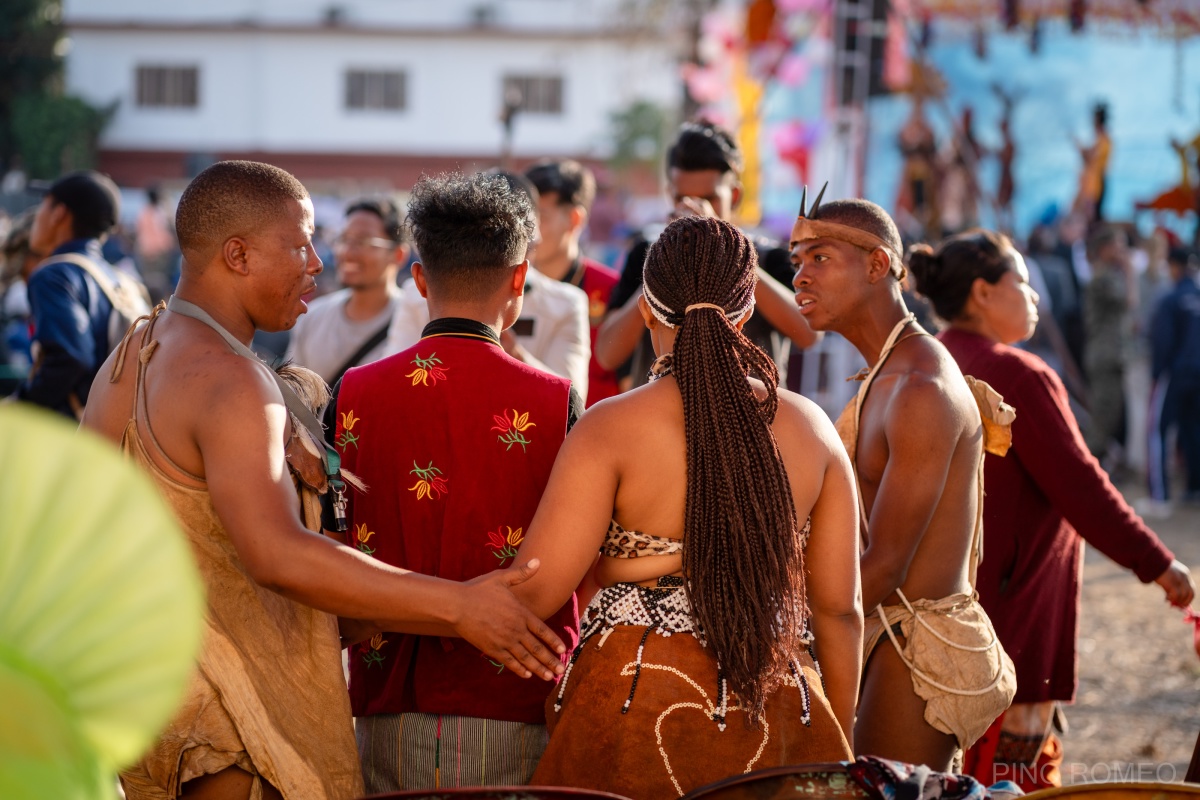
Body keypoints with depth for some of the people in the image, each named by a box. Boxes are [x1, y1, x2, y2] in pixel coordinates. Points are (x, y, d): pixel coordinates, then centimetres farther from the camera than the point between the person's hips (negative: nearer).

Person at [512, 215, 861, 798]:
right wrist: (838, 747, 16)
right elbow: (838, 605, 6)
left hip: (639, 708, -3)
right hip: (778, 719, 3)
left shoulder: (612, 428, -9)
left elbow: (534, 593, -13)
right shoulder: (810, 427, 3)